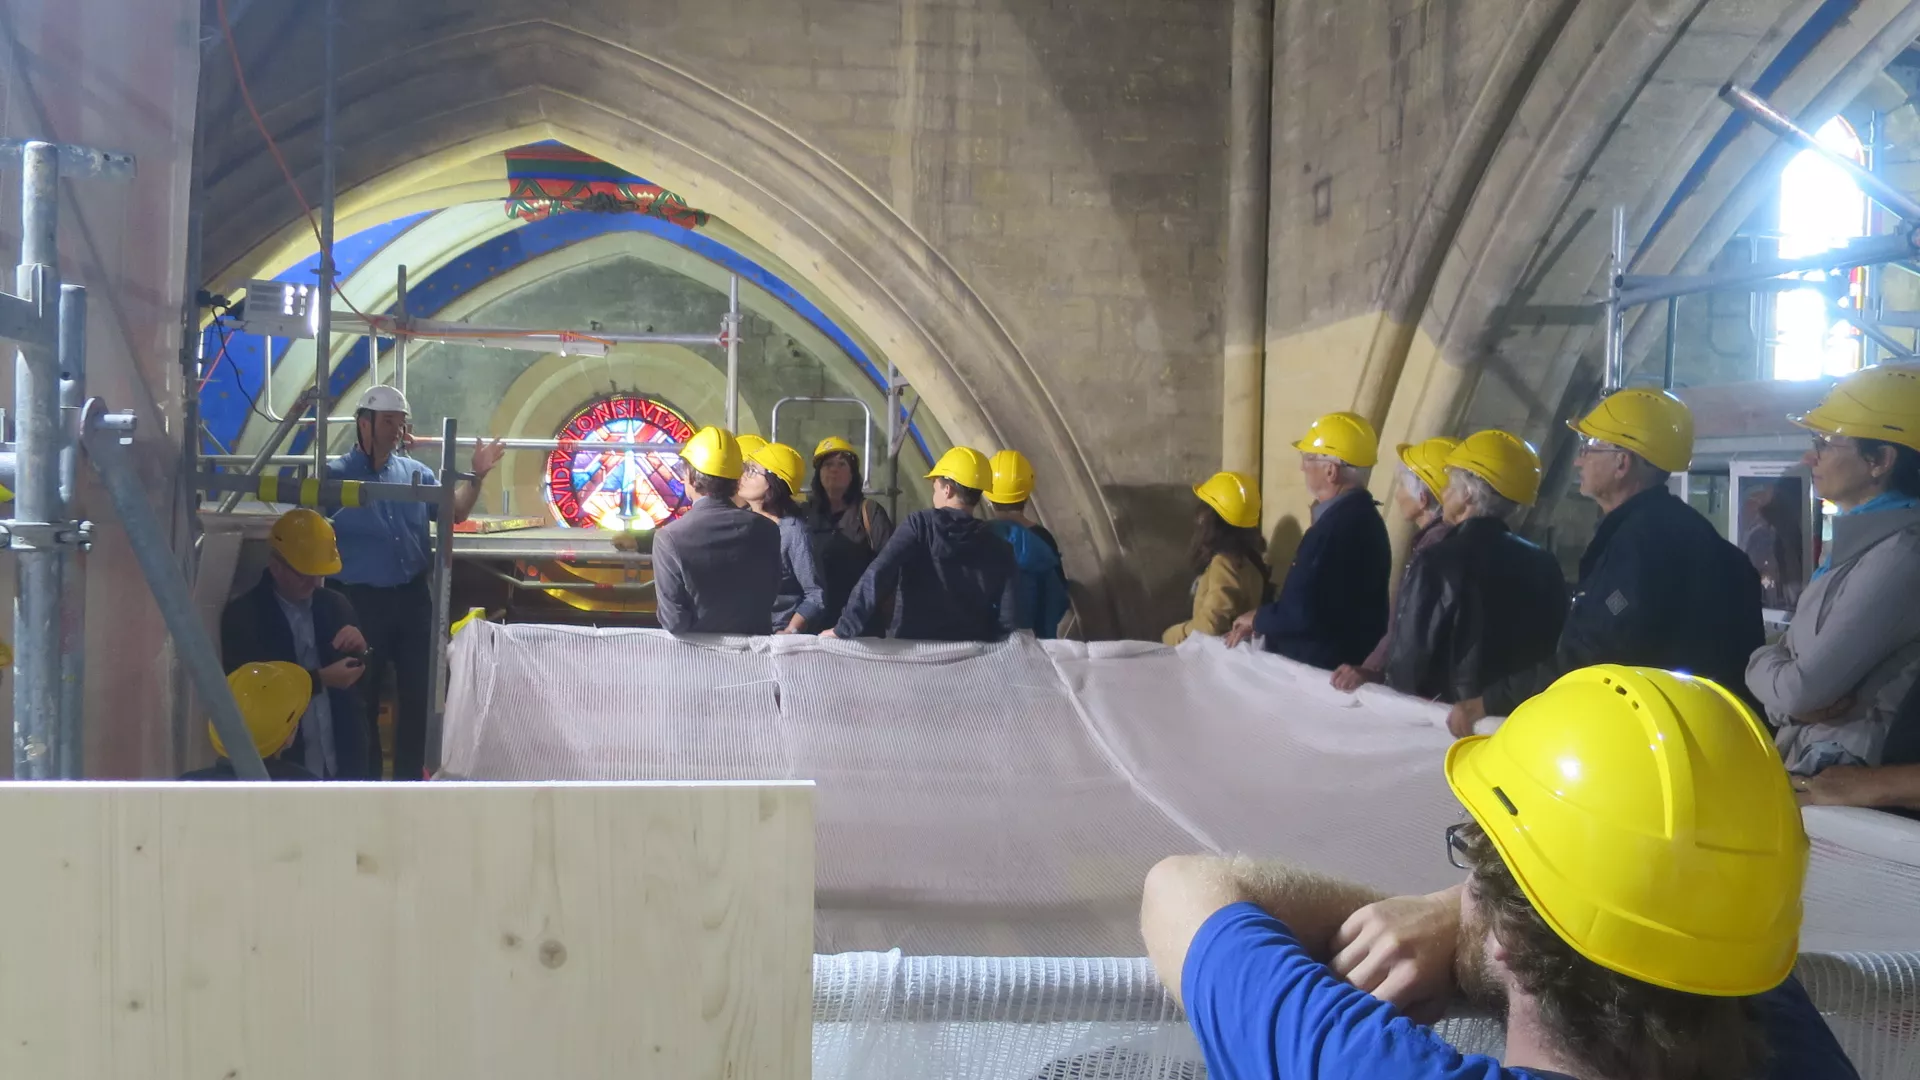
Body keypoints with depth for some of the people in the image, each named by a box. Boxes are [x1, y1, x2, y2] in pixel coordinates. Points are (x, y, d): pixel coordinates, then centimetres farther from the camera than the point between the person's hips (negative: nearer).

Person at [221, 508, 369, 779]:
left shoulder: (336, 604, 7)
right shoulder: (242, 615, -6)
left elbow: (367, 680, 12)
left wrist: (361, 652, -9)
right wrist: (321, 678, -21)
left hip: (341, 764, 4)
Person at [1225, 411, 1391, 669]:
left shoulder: (1338, 527, -24)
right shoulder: (1356, 515, 9)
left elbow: (1304, 613, -28)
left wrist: (1257, 618, -10)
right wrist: (1261, 622, 5)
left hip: (1322, 668, -9)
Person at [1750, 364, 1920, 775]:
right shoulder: (1857, 542, 12)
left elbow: (1799, 690, -20)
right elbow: (1790, 653, 10)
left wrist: (1761, 665, 1)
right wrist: (1801, 701, -12)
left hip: (1848, 779, -8)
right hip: (1805, 759, 8)